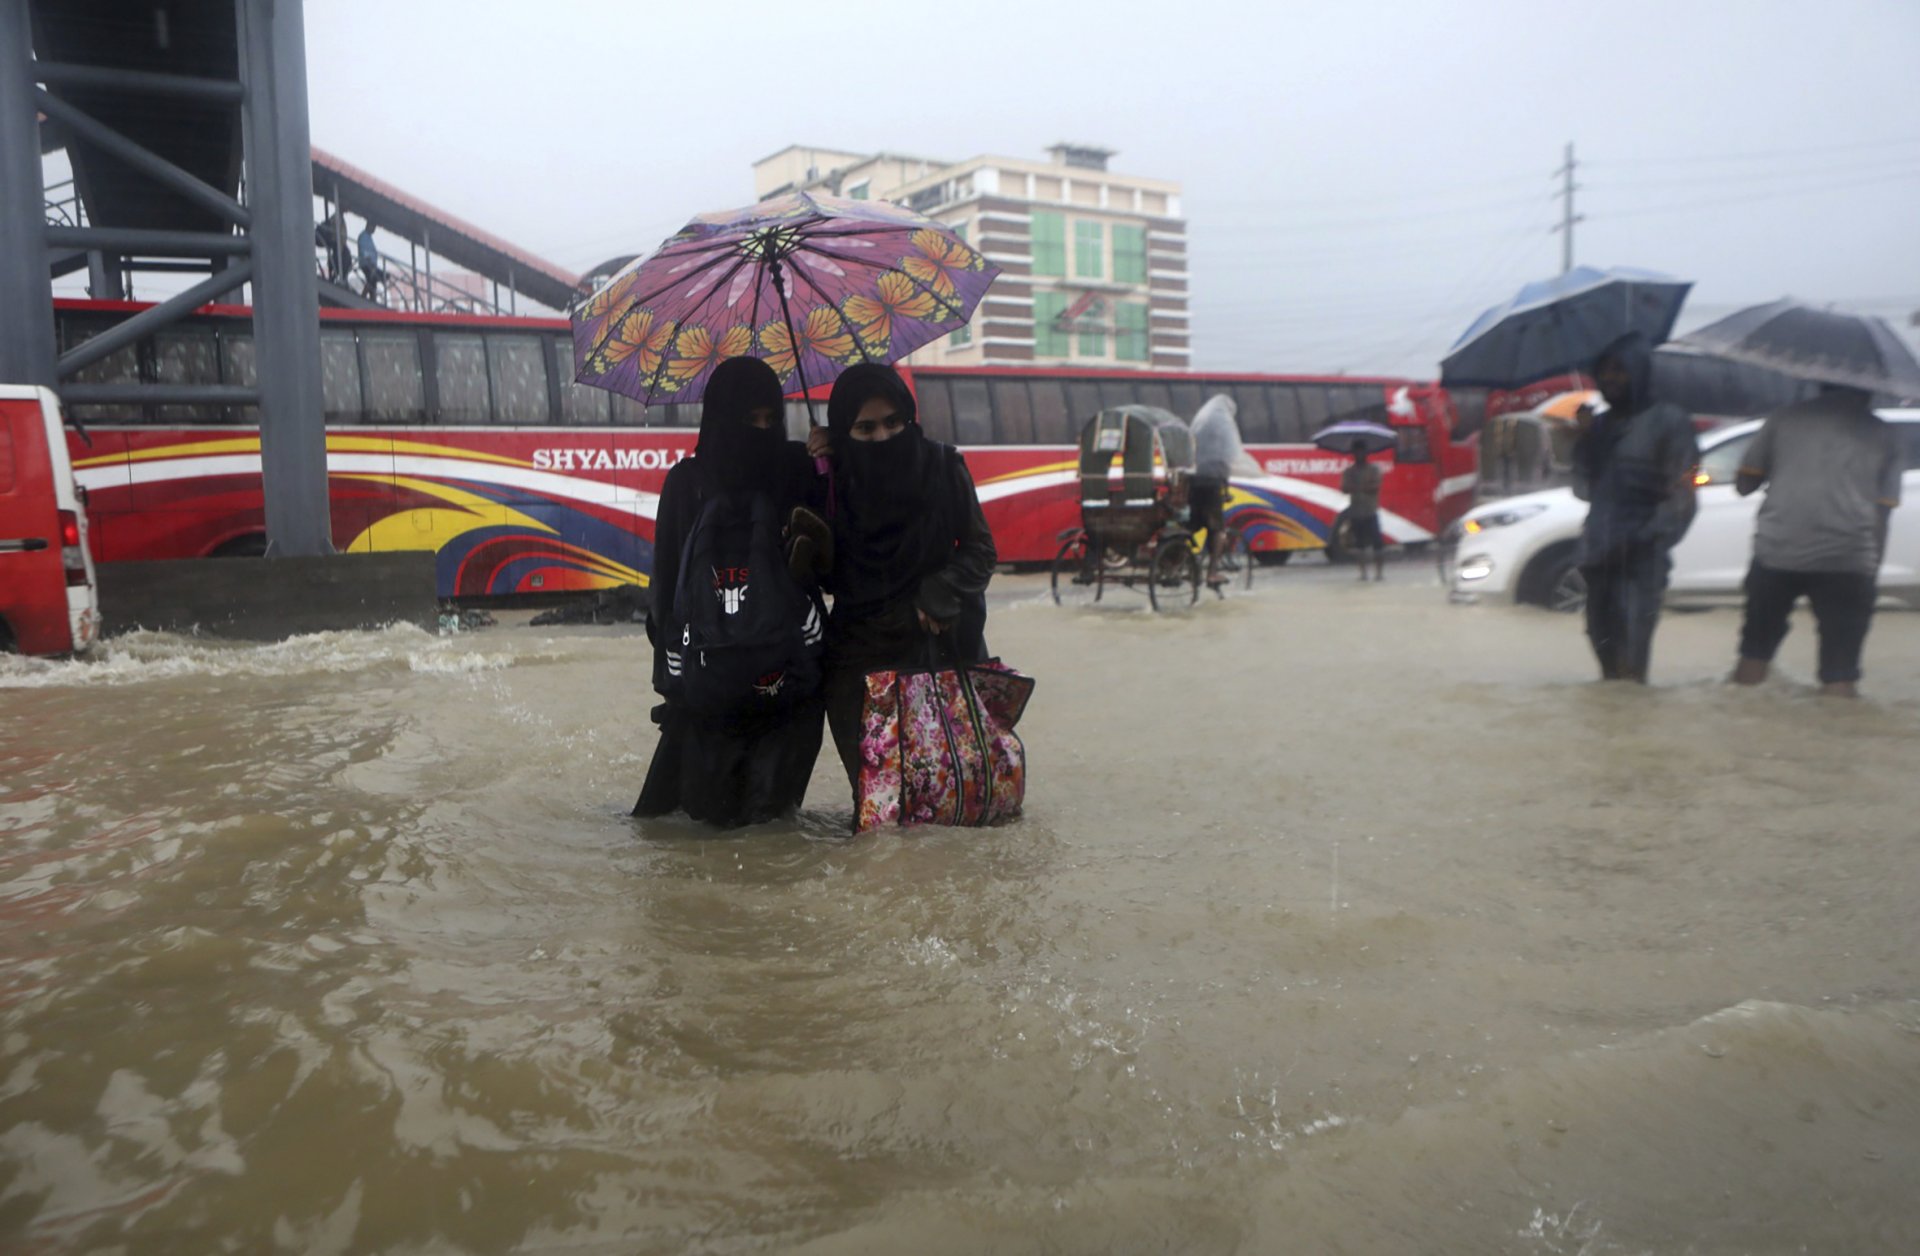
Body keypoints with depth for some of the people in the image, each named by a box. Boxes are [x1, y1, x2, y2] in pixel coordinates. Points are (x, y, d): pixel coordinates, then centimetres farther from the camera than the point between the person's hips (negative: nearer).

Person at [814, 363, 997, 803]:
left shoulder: (942, 466, 1)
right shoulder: (833, 480, 2)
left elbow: (981, 550, 7)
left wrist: (938, 595, -10)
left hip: (937, 647, 0)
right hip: (857, 657, 1)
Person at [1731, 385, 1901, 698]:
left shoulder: (1788, 416, 12)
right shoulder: (1883, 434, 12)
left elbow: (1743, 484, 13)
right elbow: (1882, 513, 7)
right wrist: (1871, 573, 13)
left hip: (1776, 551, 1)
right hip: (1848, 558, -1)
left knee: (1755, 652, 14)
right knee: (1841, 671, 1)